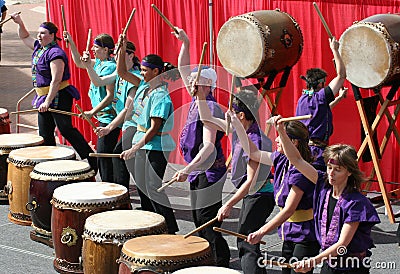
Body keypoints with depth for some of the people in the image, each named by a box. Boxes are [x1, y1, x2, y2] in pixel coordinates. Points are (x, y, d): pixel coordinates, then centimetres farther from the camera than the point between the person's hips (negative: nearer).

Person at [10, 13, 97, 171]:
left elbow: (56, 80, -23)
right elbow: (24, 37, 29)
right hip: (43, 96, 10)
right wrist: (20, 23, 11)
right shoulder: (38, 47, 11)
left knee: (65, 129, -14)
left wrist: (48, 101, -27)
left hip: (58, 96, -10)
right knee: (45, 134, 11)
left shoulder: (55, 53, -17)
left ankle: (91, 159, -12)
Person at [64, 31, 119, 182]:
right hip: (103, 116, 10)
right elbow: (79, 62, 26)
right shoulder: (99, 63, 10)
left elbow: (110, 96, -22)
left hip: (109, 117, -10)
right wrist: (71, 43, 19)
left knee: (103, 154, -8)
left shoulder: (110, 67, -18)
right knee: (103, 155, 14)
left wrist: (92, 112, -20)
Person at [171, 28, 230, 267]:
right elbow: (184, 70, 19)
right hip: (199, 171, 10)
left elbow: (209, 147, -28)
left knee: (207, 222, -9)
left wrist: (187, 170, -36)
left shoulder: (210, 109, -19)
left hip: (208, 171, -10)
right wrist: (185, 44, 12)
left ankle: (221, 264, -4)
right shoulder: (197, 101, 7)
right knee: (200, 220, 15)